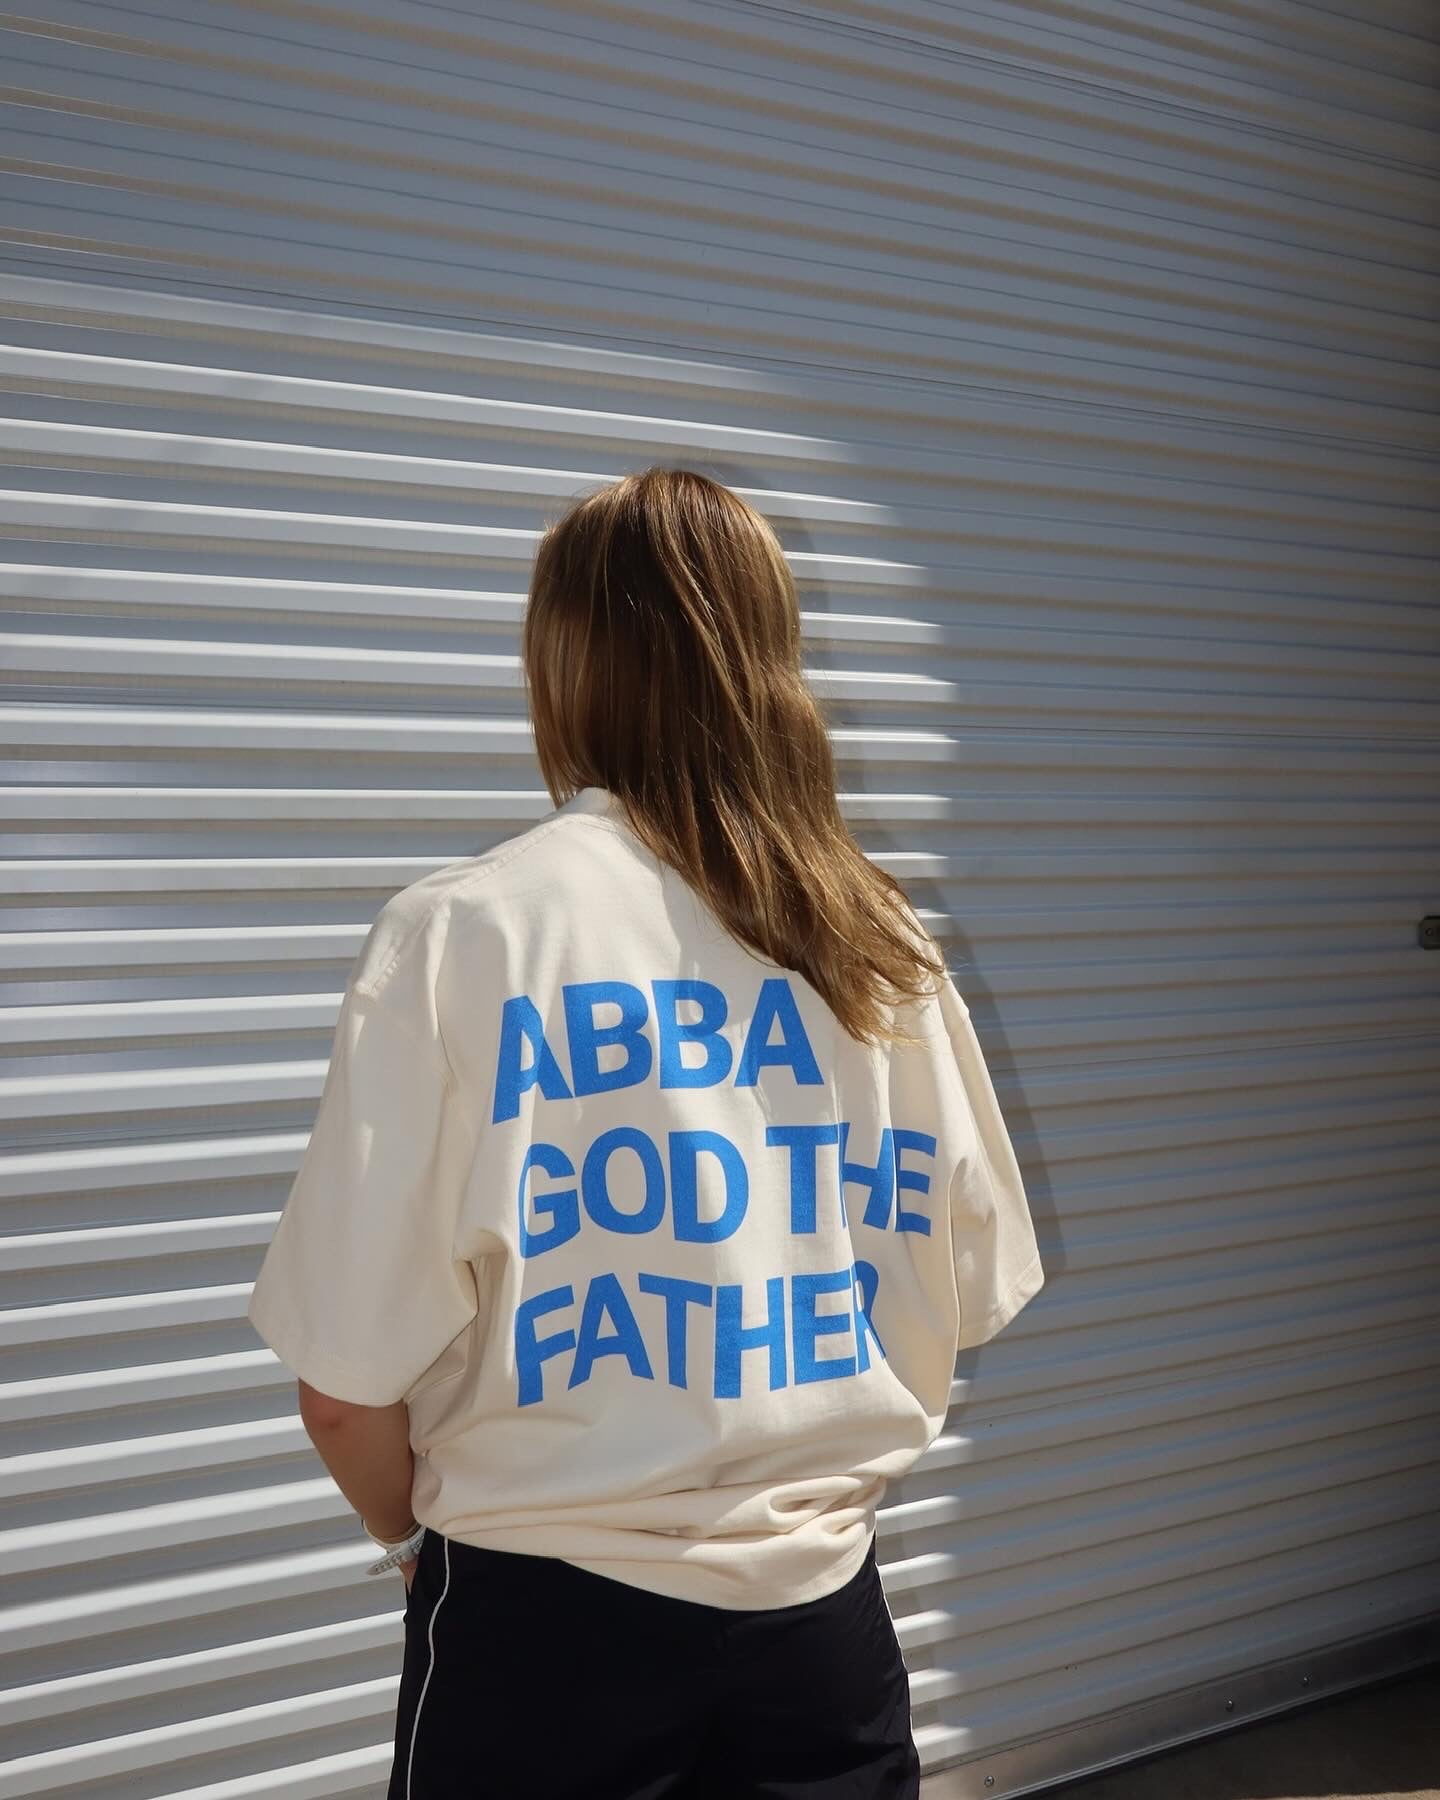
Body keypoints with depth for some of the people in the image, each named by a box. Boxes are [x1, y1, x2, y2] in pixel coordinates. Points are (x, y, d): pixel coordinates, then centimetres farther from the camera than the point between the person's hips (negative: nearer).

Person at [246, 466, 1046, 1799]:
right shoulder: (883, 942, -2)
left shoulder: (465, 928, -14)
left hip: (550, 1629, -3)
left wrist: (423, 1538, 6)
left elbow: (347, 1385, -13)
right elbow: (961, 1302, 6)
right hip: (827, 1612, 3)